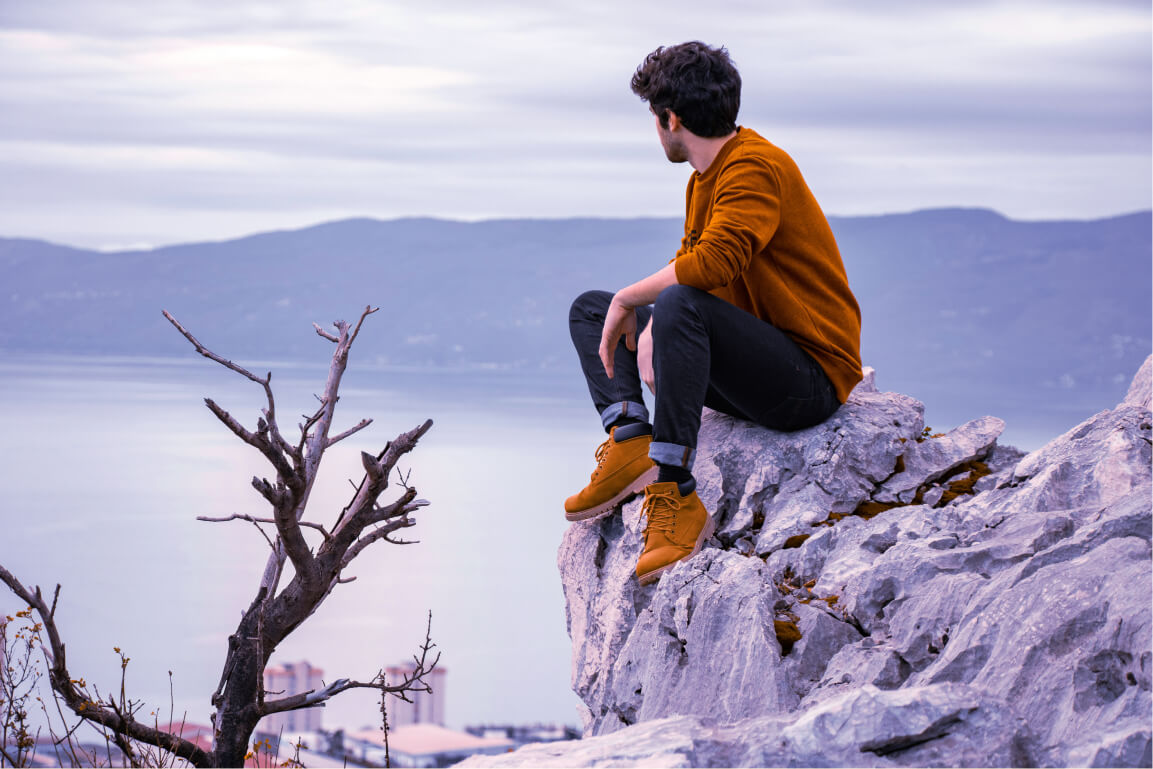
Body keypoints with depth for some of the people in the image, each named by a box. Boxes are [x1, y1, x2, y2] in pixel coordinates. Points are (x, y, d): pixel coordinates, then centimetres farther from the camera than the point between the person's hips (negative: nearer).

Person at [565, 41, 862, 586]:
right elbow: (688, 266, 13)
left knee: (680, 306, -37)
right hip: (757, 370, 11)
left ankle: (674, 494, -35)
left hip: (813, 374, -10)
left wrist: (629, 300, -18)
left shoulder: (755, 167, -17)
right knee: (588, 310, 14)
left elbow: (714, 261, -32)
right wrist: (649, 329, -8)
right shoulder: (704, 180, 14)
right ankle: (629, 441, -11)